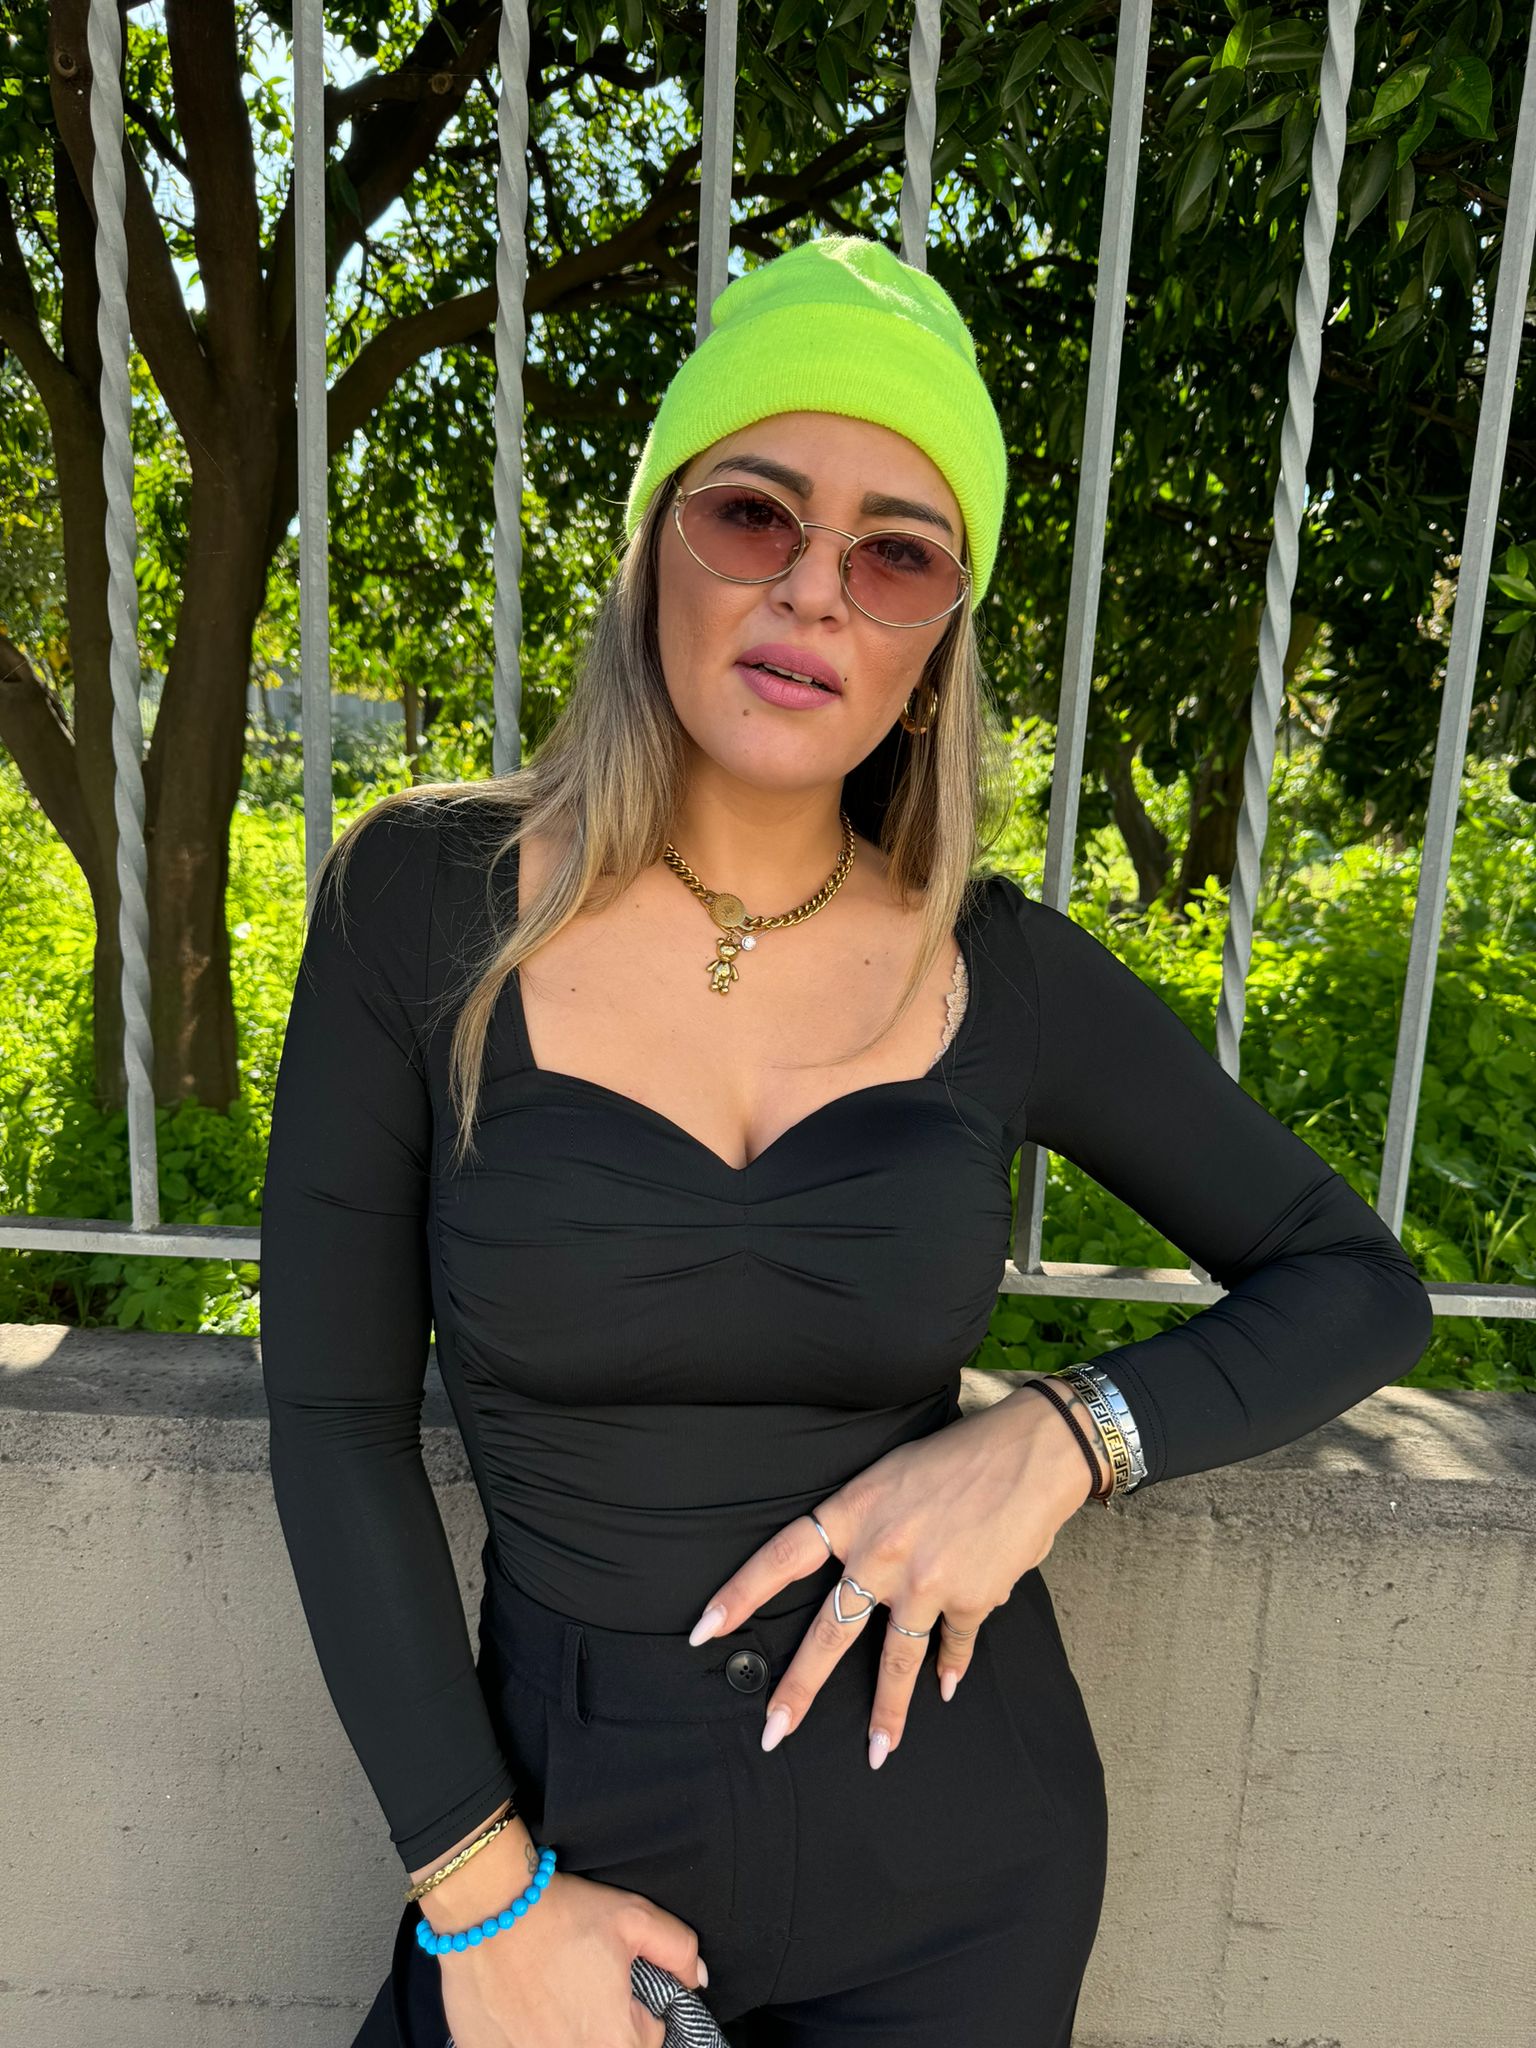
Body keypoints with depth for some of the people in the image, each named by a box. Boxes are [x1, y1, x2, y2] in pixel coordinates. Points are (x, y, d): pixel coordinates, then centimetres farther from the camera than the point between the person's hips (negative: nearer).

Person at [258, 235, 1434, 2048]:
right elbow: (334, 1412, -9)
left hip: (950, 1848, 2)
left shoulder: (1001, 972, -9)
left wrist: (1059, 1439, -17)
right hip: (568, 1814, -1)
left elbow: (1360, 1287, -1)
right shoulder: (424, 898, -12)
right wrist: (481, 1885, -9)